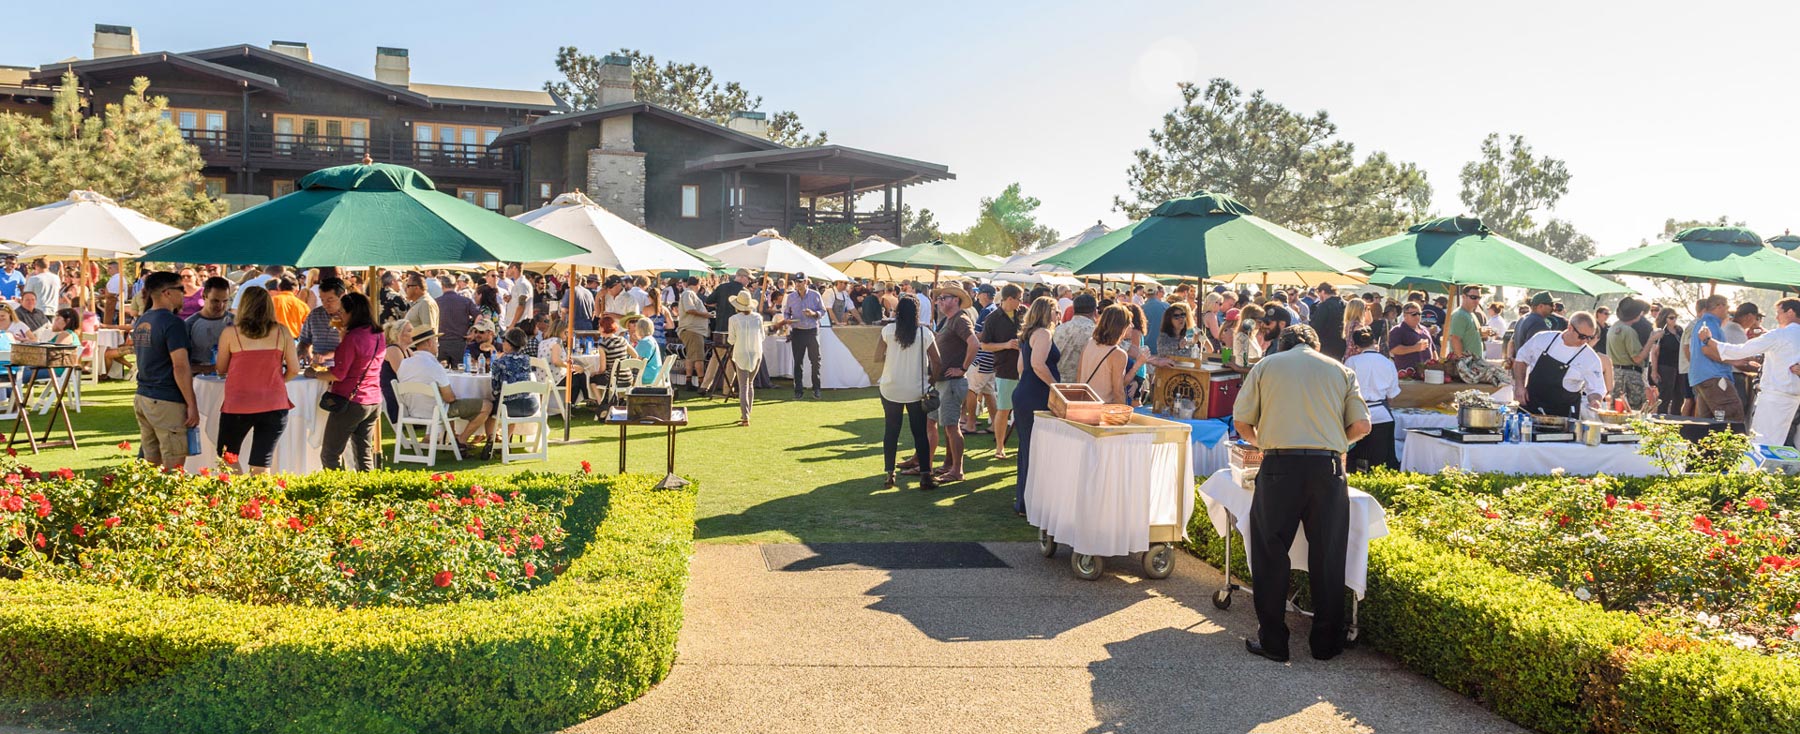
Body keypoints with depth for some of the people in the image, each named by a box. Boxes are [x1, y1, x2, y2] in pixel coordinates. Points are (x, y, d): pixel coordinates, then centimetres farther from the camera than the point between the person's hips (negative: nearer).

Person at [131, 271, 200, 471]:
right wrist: (192, 405, -15)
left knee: (150, 464, 13)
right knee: (173, 469, -4)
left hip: (142, 399, 9)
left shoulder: (140, 322, 13)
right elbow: (180, 368, -18)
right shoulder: (172, 323, -13)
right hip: (166, 402, -9)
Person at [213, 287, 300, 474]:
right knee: (261, 467, 6)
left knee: (227, 458, 19)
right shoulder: (282, 332, 0)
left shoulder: (230, 332, -4)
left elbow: (221, 369, 6)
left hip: (238, 404, -1)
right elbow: (294, 369, 2)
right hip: (274, 405, 1)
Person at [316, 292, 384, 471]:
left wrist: (314, 374, -2)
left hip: (350, 402, -8)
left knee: (329, 456, 3)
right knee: (364, 457, 12)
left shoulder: (352, 337, -16)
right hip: (374, 402, 8)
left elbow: (338, 375, -16)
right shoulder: (377, 336, 7)